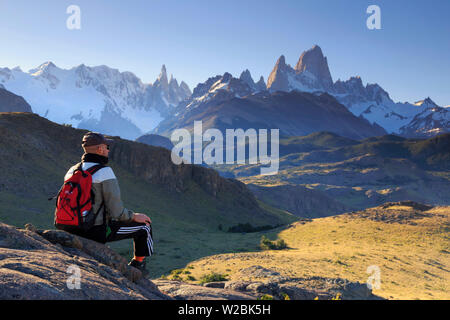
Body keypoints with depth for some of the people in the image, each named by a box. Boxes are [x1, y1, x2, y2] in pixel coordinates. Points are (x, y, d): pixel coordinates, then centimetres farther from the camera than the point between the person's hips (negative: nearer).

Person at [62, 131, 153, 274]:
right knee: (144, 225, 10)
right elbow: (116, 211, -20)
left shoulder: (72, 171, 4)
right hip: (98, 231, -7)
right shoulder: (105, 172, -18)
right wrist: (134, 216, 0)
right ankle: (138, 264, 25)